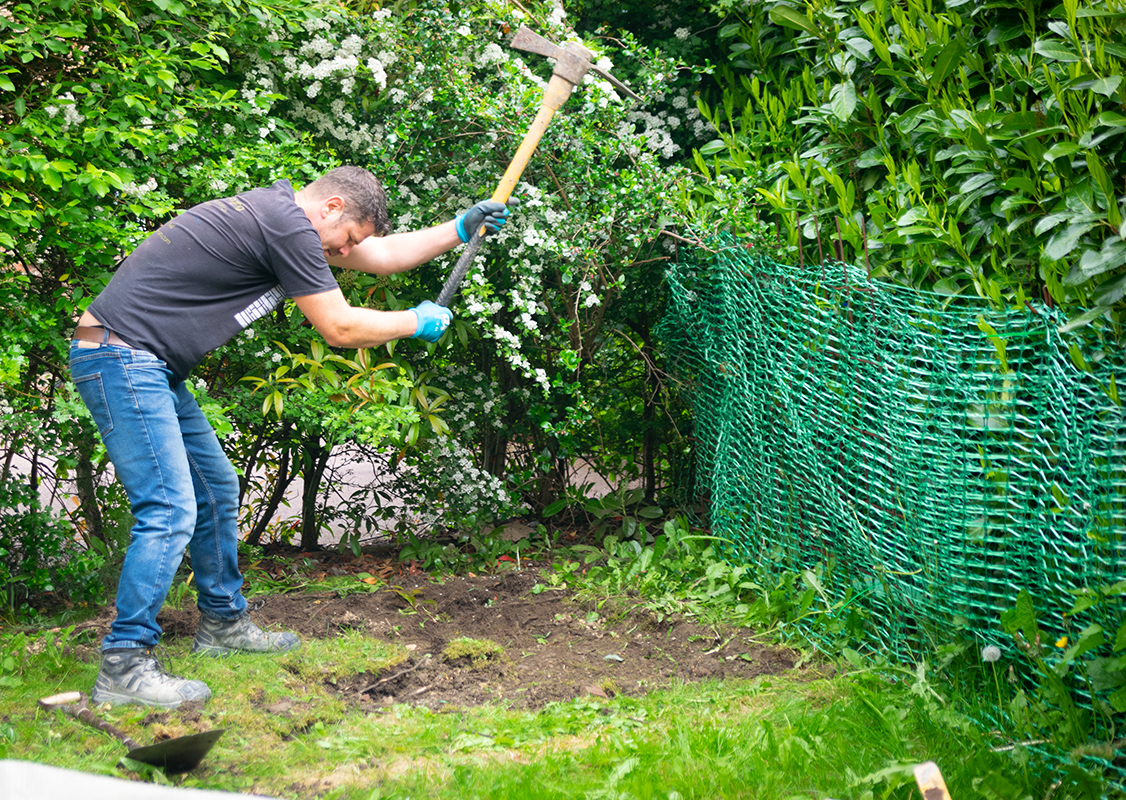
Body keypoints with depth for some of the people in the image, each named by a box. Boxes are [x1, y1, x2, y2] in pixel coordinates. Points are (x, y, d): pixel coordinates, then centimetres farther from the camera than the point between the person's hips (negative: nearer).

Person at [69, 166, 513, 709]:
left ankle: (223, 623, 30)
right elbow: (339, 327, -10)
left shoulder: (277, 212, 16)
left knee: (216, 489, 18)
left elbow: (381, 255, 25)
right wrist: (418, 322, 4)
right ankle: (123, 668, -14)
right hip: (121, 359, -11)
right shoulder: (288, 226, -16)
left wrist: (462, 229, 21)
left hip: (149, 367, 11)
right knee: (169, 511, -16)